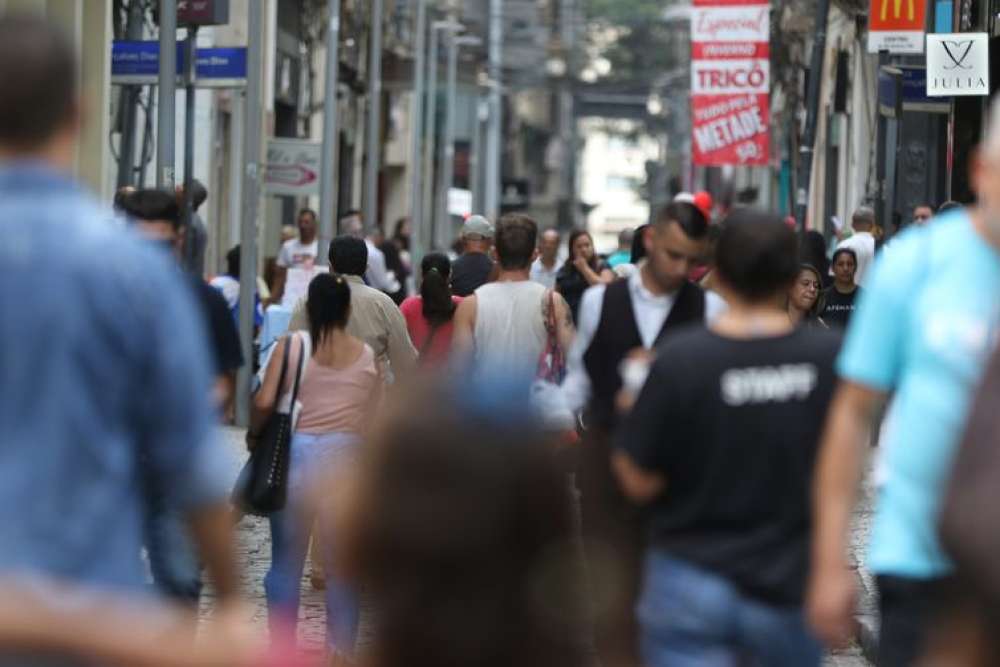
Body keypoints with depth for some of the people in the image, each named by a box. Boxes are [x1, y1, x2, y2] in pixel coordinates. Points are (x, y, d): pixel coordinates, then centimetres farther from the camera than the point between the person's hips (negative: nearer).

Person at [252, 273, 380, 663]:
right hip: (347, 457, 1)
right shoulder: (368, 357, 4)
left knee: (286, 560, 8)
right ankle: (342, 649, 13)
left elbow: (264, 402, -9)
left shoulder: (291, 346, -2)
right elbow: (373, 419, 3)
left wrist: (254, 434, 8)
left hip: (297, 452, -1)